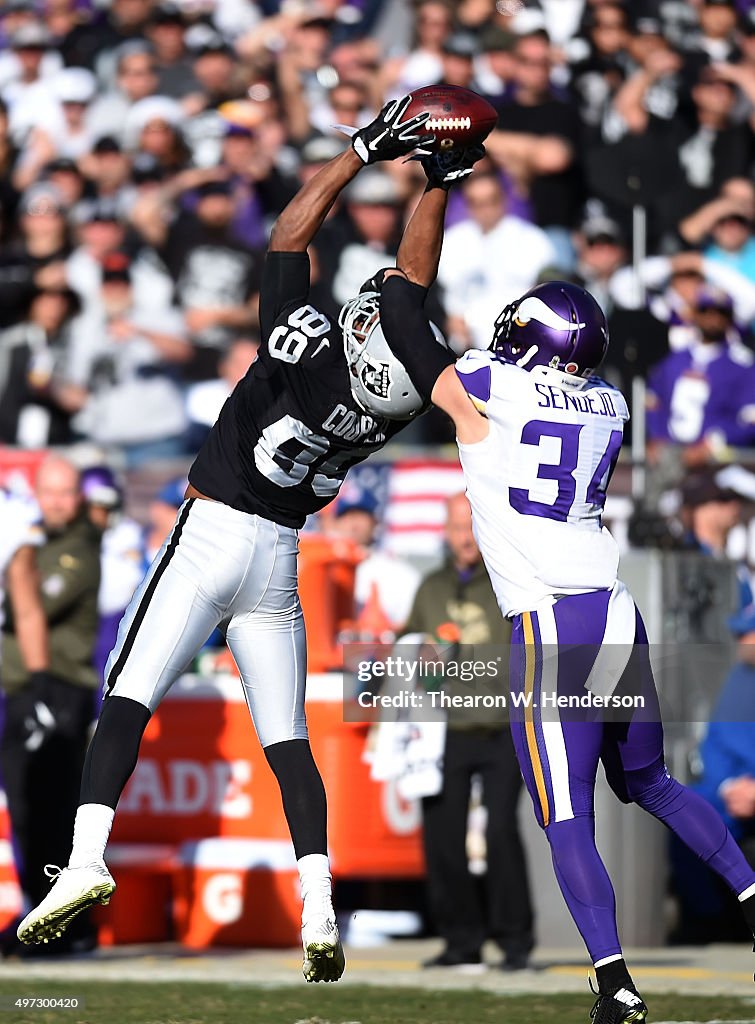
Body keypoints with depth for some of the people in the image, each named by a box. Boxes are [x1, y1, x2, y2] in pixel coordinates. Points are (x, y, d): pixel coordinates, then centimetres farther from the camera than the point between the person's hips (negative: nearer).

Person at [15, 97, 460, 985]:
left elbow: (291, 233, -9)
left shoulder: (309, 354, -22)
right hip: (281, 559, 4)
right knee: (287, 738, 7)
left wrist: (367, 150, -4)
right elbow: (419, 277, 6)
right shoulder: (391, 406, -9)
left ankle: (88, 854, -22)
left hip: (210, 540, -4)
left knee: (130, 695, -5)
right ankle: (318, 912, -4)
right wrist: (434, 181, 11)